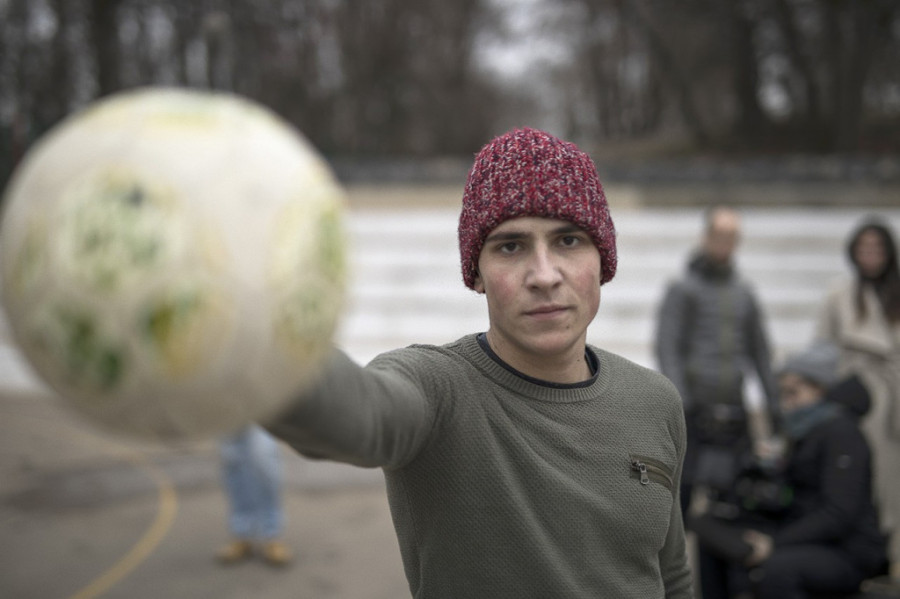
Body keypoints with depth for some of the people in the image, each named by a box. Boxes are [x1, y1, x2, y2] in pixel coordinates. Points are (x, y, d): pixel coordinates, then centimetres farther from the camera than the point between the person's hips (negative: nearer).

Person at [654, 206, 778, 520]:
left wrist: (771, 403, 13)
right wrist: (680, 403, -17)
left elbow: (759, 350, 19)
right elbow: (667, 349, -8)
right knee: (680, 492, -3)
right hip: (696, 409, -5)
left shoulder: (744, 293, 15)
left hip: (734, 409, 5)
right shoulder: (682, 290, -1)